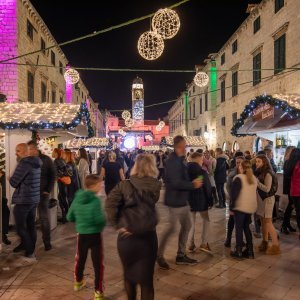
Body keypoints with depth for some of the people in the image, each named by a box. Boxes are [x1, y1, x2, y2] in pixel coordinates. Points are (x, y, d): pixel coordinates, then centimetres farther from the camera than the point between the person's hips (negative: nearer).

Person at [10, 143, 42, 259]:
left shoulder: (24, 163, -18)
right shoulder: (36, 163, 10)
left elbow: (13, 182, -15)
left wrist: (10, 178, 5)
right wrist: (14, 179, 12)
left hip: (23, 200, -9)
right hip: (34, 199, 9)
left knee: (20, 227, 2)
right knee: (31, 225, 16)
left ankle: (29, 252, 4)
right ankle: (30, 248, 27)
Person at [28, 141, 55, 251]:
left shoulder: (46, 159, -4)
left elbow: (52, 175, -2)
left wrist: (48, 190, -8)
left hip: (42, 192, -2)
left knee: (44, 217, 5)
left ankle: (47, 242, 15)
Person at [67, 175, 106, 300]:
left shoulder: (77, 199, -1)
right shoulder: (95, 200, -20)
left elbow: (70, 217, 6)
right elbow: (98, 219, -28)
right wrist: (105, 218, -8)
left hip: (81, 234, 6)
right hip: (95, 235, -6)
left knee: (80, 259, 25)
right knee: (98, 263, 6)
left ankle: (78, 282, 46)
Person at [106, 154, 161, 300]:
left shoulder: (124, 185, -7)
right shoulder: (156, 186, -5)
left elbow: (110, 204, -17)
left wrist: (118, 225, -11)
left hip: (126, 237, 1)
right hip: (147, 237, 0)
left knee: (129, 274, 25)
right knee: (146, 278, 15)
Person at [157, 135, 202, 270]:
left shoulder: (179, 159, 12)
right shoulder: (173, 160, -20)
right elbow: (176, 183, -27)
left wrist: (191, 182, 2)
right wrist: (193, 185, -18)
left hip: (182, 199, 10)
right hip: (175, 200, -10)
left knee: (187, 225, 14)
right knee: (171, 227, -1)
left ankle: (181, 255, 26)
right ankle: (159, 255, 16)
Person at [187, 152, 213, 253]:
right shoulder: (202, 172, -14)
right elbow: (207, 188, -12)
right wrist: (210, 201, -2)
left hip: (189, 200, 4)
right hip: (201, 200, -4)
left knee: (191, 222, 13)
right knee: (206, 220, 13)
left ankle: (191, 244, 15)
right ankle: (204, 243, 8)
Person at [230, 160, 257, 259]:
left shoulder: (238, 178, -14)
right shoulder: (254, 178, 7)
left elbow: (234, 194, -14)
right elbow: (253, 193, 15)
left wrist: (232, 206, -7)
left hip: (240, 207, -6)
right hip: (251, 207, 6)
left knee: (239, 228, 4)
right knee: (246, 227, 17)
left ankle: (238, 251, 8)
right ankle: (249, 251, 19)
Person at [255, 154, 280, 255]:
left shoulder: (268, 173, -16)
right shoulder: (260, 172, 8)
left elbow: (267, 189, -21)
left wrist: (256, 181, -21)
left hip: (268, 199, -7)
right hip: (261, 198, 7)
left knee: (268, 222, -4)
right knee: (263, 221, 9)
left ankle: (276, 246, 3)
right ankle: (265, 242, 17)